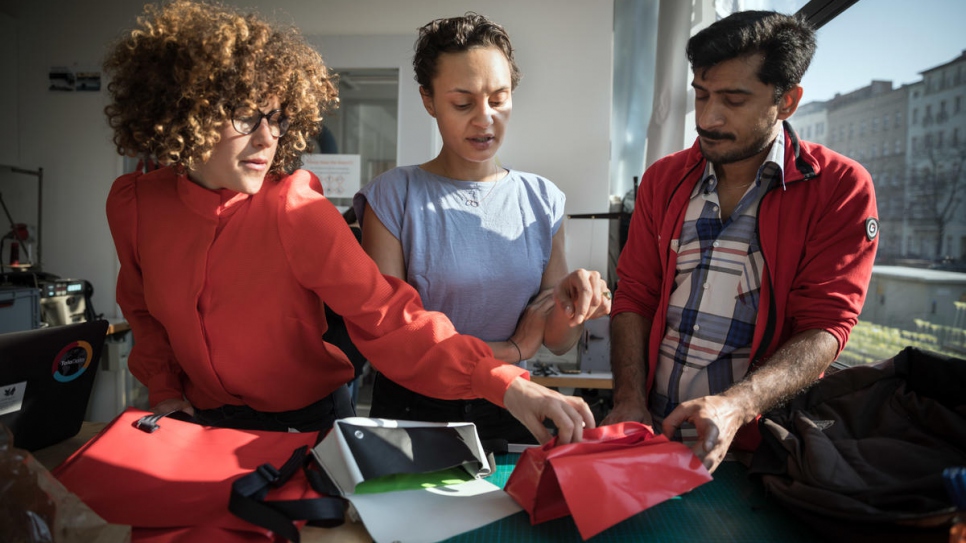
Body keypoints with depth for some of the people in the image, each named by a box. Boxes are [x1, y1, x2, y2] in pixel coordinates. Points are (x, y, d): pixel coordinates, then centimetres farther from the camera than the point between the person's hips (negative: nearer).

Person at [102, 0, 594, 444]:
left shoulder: (296, 211, -23)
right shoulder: (132, 205, -9)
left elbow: (385, 317, -30)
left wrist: (504, 384, -40)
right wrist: (163, 388, -2)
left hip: (305, 420, -3)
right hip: (201, 421, 4)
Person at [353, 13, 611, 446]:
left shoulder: (542, 200, 3)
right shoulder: (393, 197, -6)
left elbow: (558, 343, 4)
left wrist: (570, 300, -17)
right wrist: (509, 351, -8)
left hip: (508, 412, 3)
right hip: (414, 409, -2)